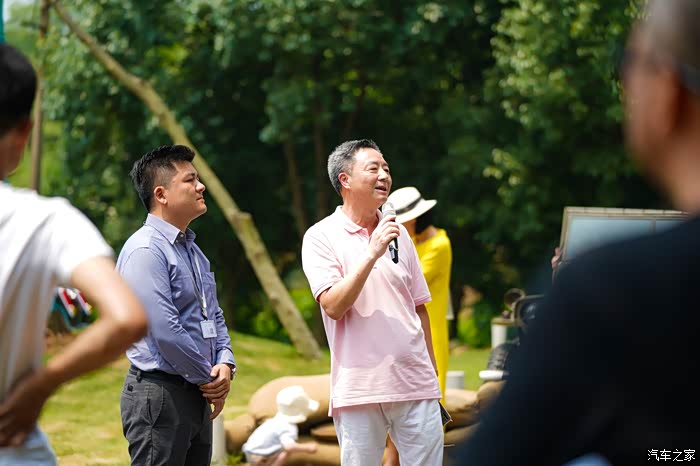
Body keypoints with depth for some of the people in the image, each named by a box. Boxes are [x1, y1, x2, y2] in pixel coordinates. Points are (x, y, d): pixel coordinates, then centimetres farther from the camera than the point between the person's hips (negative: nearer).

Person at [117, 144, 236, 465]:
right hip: (159, 395, -9)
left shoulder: (193, 250, 17)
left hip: (198, 398, 9)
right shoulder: (146, 250, -15)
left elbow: (214, 316, 21)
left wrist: (225, 364, 1)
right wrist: (209, 379, -11)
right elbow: (165, 330, -21)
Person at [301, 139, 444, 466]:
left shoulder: (397, 233, 12)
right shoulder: (321, 237, -2)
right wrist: (372, 254, -18)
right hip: (360, 387, -4)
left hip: (416, 385, 4)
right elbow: (333, 306, -13)